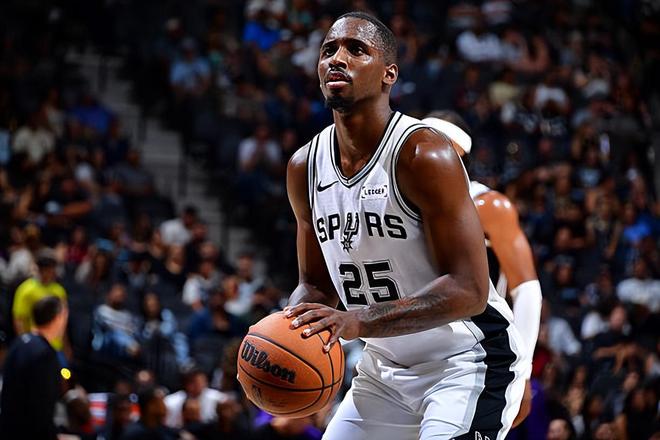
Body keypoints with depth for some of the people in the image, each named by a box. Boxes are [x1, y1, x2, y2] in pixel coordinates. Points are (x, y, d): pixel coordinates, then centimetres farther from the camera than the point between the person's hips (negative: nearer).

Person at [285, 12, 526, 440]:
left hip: (466, 361, -7)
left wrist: (358, 322, -34)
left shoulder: (425, 154, -21)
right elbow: (317, 284, 12)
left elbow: (468, 291, -25)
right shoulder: (305, 167, 0)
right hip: (385, 367, 7)